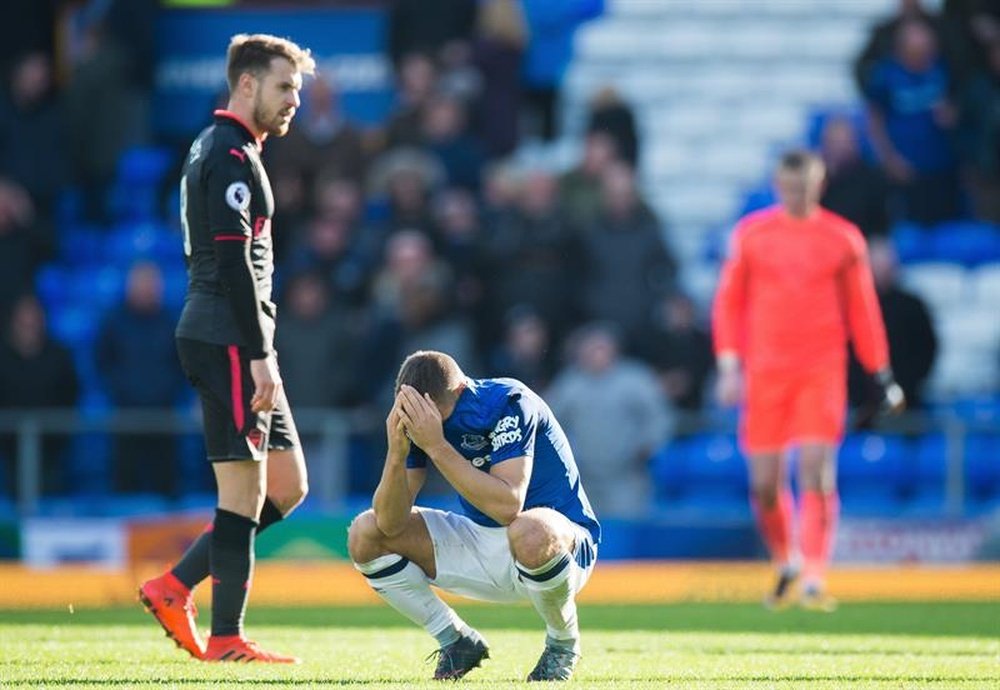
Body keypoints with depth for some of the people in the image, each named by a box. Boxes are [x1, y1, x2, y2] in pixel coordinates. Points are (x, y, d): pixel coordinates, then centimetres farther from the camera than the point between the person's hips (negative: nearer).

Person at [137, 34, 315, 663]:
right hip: (229, 343, -10)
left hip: (229, 344, 10)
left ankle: (176, 588, 12)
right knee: (244, 493, -7)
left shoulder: (213, 150, 20)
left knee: (287, 487, 11)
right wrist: (259, 357, -21)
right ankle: (226, 639, -3)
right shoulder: (232, 156, -12)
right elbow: (234, 262, -19)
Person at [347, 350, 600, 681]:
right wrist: (397, 452, -29)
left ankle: (563, 643, -12)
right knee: (364, 535, -7)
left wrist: (436, 446, -37)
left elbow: (508, 508, -35)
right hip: (482, 549, 6)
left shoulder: (509, 403, -23)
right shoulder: (422, 419, -6)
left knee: (531, 532, -42)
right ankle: (457, 641, 8)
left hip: (563, 542, -6)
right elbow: (390, 523, -12)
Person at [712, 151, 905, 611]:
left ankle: (815, 578, -14)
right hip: (764, 373, 1)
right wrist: (730, 366, -2)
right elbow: (729, 303, 7)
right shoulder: (750, 235, 4)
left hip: (823, 370, -1)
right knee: (764, 482, 2)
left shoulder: (844, 240, 3)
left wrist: (882, 375, 7)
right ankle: (786, 563, 27)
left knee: (817, 470, -14)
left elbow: (862, 310, 9)